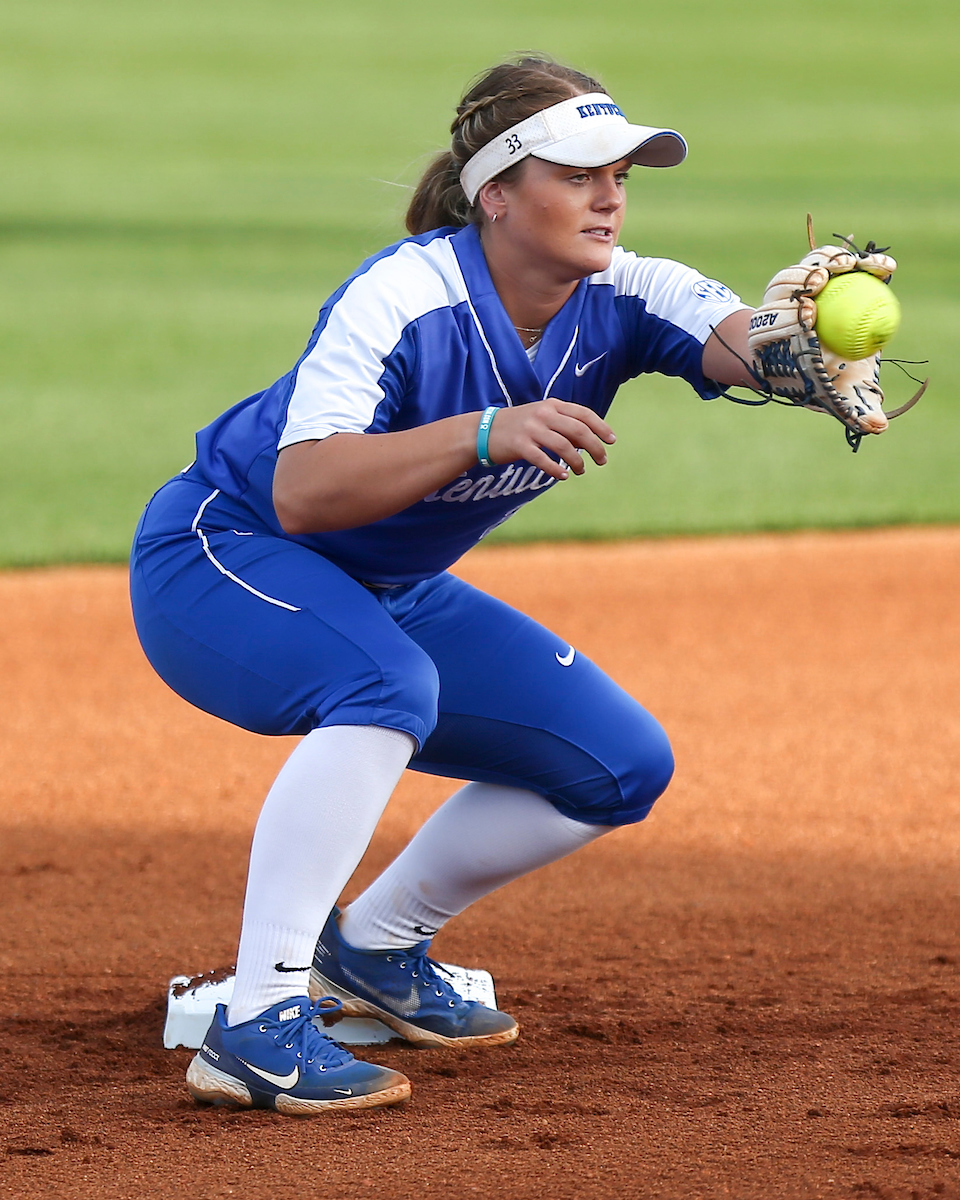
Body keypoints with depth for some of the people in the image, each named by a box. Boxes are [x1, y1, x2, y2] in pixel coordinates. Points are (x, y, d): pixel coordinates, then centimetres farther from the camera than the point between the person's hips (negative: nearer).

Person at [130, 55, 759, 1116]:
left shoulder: (620, 301, -12)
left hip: (392, 595, 7)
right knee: (388, 682, -38)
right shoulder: (402, 298, -29)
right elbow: (302, 492, -39)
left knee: (623, 764, 0)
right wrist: (487, 434, -50)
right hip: (215, 561, -7)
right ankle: (257, 1025, -37)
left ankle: (373, 948, 17)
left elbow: (737, 339, -32)